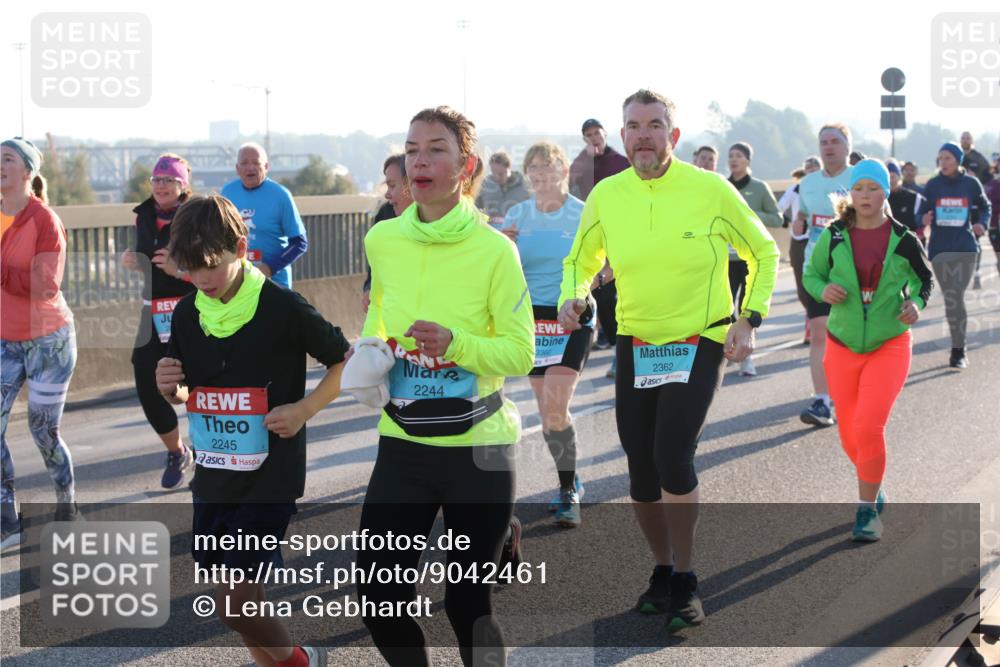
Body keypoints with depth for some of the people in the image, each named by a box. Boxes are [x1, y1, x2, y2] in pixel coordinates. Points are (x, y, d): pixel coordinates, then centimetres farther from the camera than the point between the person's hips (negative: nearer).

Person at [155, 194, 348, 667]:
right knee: (233, 599, 11)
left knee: (235, 602, -10)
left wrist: (303, 410, -15)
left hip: (271, 477, -6)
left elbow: (346, 363, -4)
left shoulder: (283, 308, -14)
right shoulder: (187, 314, 2)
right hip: (213, 477, 6)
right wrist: (171, 389, -8)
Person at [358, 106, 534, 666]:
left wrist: (455, 343, -25)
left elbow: (521, 354, -10)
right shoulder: (382, 240, 0)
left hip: (478, 445, -3)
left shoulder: (494, 250, -12)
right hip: (403, 441, 4)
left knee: (467, 602, 1)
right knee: (379, 595, 1)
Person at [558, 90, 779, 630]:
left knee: (672, 458, -18)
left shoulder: (710, 190, -10)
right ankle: (664, 570, 30)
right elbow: (582, 260, 14)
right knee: (642, 474, 6)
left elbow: (763, 253, 3)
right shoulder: (606, 195, -3)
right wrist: (572, 296, -8)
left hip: (699, 344, -4)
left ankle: (685, 584, -1)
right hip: (634, 346, 4)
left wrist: (748, 320, -7)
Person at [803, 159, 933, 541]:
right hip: (842, 347, 2)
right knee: (850, 435, 11)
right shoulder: (834, 237, -4)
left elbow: (925, 278, 10)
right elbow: (812, 274, 7)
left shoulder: (903, 240, -6)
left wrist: (916, 304, -10)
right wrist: (824, 290, -15)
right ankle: (872, 484, 41)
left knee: (869, 428, -17)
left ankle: (868, 510, -1)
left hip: (889, 346, -2)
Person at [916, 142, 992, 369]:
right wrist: (924, 220, -17)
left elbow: (985, 207, 17)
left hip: (965, 248, -1)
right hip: (940, 249, 1)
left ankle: (958, 350, -2)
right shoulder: (932, 185, 3)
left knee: (955, 298, -7)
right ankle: (959, 349, 10)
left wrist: (982, 223, -2)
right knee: (952, 299, 2)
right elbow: (922, 214, 6)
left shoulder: (971, 183, 2)